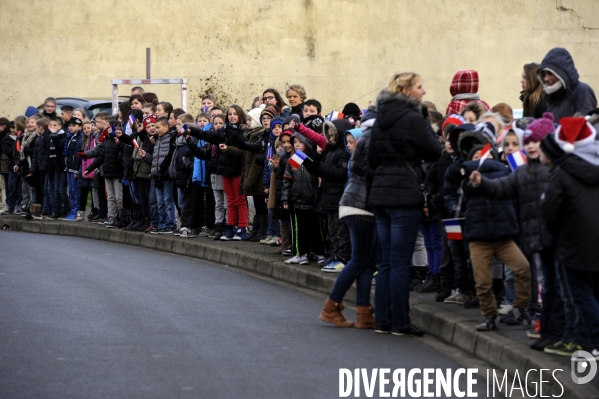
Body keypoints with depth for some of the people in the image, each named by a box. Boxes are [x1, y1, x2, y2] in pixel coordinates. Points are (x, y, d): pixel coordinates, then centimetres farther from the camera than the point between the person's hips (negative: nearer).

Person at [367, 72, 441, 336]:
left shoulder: (381, 118, 12)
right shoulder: (412, 119, -12)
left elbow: (372, 158, 15)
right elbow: (434, 152, -7)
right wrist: (427, 128, 7)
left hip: (380, 194, 7)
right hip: (405, 194, -7)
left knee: (386, 261, 12)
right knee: (401, 261, -3)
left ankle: (382, 320, 13)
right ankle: (400, 322, 0)